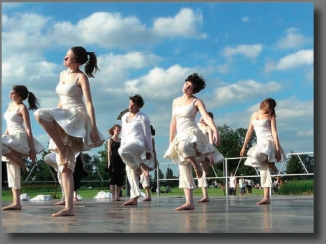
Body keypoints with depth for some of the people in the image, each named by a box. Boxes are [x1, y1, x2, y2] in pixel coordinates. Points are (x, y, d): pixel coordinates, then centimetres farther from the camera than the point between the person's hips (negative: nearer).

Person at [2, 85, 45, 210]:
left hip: (20, 137, -8)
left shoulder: (22, 108, -9)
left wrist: (32, 149, -17)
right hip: (12, 138, 8)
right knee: (12, 173, 3)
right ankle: (16, 203, 3)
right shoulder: (10, 104, 15)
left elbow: (28, 129, -13)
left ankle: (19, 160, -12)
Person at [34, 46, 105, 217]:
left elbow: (89, 103, -13)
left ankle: (62, 149, -16)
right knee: (65, 166, -1)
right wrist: (54, 120, 21)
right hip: (63, 122, 7)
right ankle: (69, 207, -3)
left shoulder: (81, 77, -6)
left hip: (77, 117, -7)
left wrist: (93, 127, -21)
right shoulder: (62, 74, 15)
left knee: (40, 114, -29)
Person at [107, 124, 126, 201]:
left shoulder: (121, 140, 15)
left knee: (120, 179, 4)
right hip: (113, 160, -5)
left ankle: (117, 196, 10)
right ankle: (113, 196, -2)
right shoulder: (110, 140, 1)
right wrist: (109, 162, -12)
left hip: (120, 160, 5)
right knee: (113, 179, -4)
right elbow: (109, 152, -4)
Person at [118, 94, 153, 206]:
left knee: (122, 151, -37)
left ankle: (138, 166, -13)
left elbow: (147, 135, -2)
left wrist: (149, 151, -1)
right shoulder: (124, 116, 17)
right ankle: (134, 198, 3)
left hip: (138, 144, -8)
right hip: (128, 146, 8)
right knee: (130, 172, 2)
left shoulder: (142, 118, -3)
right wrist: (122, 145, 19)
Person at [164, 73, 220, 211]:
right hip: (180, 137, 6)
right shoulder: (175, 101, 17)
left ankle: (197, 165, -14)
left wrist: (215, 130, -34)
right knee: (184, 171, -1)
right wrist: (171, 142, 16)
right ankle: (189, 203, -3)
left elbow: (206, 117, -15)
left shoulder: (196, 102, 0)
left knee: (182, 146, -41)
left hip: (192, 134, -6)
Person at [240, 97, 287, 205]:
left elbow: (274, 132, -7)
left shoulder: (270, 116, -1)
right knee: (264, 171, 1)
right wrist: (244, 147, 14)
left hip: (269, 141, -6)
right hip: (260, 143, 6)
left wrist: (277, 149, -16)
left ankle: (272, 166, -9)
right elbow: (249, 131, 17)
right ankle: (266, 198, 0)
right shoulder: (254, 115, 14)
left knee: (256, 154, -36)